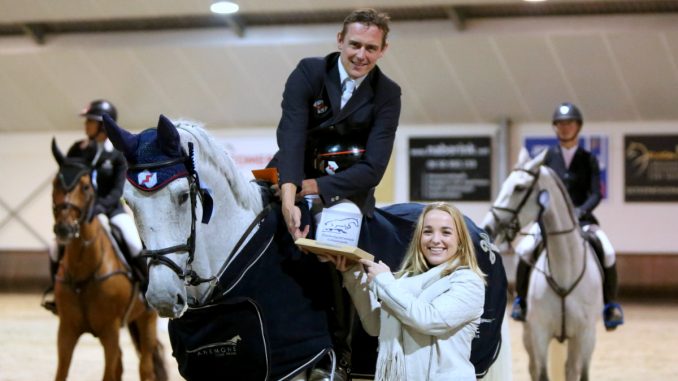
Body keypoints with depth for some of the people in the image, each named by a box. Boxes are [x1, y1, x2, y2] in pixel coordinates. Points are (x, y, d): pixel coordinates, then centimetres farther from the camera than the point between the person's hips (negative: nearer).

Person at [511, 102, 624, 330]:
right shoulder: (547, 157, 7)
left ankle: (610, 304, -3)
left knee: (607, 253, -25)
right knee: (525, 251, -27)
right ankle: (521, 299, -2)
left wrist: (581, 211, -17)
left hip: (582, 219, 0)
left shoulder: (588, 160, 7)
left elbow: (596, 194, 1)